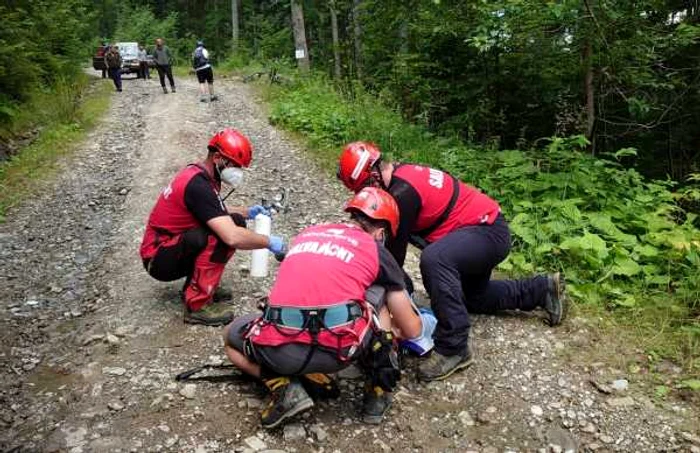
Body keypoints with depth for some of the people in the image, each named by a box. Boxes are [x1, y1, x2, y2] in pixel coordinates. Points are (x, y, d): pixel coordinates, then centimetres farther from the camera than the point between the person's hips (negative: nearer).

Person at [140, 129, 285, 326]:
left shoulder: (199, 173, 5)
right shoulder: (198, 185, -26)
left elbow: (215, 213, 23)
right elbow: (232, 238, -33)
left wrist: (246, 212, 8)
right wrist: (268, 242, -19)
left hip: (171, 246, 10)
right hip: (159, 260, -10)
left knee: (235, 222, 2)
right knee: (221, 234, -29)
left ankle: (194, 286, 7)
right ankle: (197, 306, -19)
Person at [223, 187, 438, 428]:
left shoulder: (306, 234, 26)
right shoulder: (377, 251, 16)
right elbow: (411, 330, 23)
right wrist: (424, 324, 48)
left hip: (279, 350, 2)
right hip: (339, 347, -1)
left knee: (231, 337, 36)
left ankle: (284, 387, 10)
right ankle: (378, 391, 22)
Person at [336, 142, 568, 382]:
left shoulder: (402, 192, -26)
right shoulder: (403, 174, 4)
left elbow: (396, 249, -19)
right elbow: (395, 238, 11)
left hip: (489, 232, -11)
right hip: (485, 228, 11)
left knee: (434, 259, -37)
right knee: (473, 298, 29)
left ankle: (453, 348, -26)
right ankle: (544, 289, 38)